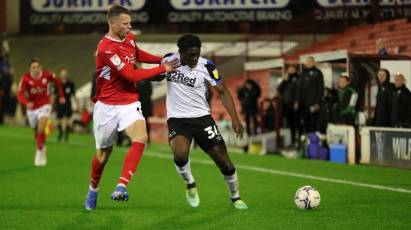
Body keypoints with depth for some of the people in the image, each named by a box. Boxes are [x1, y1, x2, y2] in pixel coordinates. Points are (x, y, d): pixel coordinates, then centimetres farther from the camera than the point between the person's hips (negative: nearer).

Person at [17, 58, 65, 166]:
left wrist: (61, 96, 10)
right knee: (36, 133, 16)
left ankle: (39, 151, -8)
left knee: (41, 129, -23)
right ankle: (42, 149, 42)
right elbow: (20, 94, -29)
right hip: (32, 108, 2)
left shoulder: (47, 75, -16)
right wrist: (27, 103, -48)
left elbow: (57, 81, 7)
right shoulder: (26, 78, -19)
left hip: (44, 106, -2)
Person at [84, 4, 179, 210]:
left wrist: (162, 59, 14)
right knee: (104, 152, 11)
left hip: (129, 103, 5)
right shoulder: (106, 49, -22)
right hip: (106, 106, -5)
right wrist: (163, 69, -18)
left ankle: (121, 187, -30)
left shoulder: (130, 38, 2)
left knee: (140, 138, -25)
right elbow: (133, 76, -24)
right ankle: (93, 190, 39)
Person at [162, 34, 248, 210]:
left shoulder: (206, 66, -11)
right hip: (177, 119, 0)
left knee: (224, 161, -3)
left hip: (201, 117, 0)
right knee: (180, 154, -29)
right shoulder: (169, 60, -5)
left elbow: (222, 92, -6)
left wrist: (235, 119, -18)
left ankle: (235, 197, 22)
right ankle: (190, 185, 1)